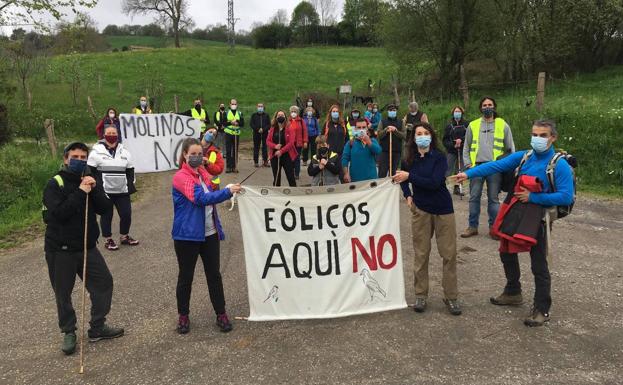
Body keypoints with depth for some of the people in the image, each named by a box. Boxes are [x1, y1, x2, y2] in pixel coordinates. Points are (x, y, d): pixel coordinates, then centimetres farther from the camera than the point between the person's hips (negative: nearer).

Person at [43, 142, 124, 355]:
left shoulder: (90, 182, 7)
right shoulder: (55, 184, -9)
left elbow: (105, 208, -5)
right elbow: (58, 213, -23)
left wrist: (94, 190, -19)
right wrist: (80, 192, -25)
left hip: (88, 246, 5)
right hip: (60, 250, -5)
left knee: (104, 281, 5)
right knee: (63, 292, 6)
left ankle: (97, 327, 19)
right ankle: (69, 332, 23)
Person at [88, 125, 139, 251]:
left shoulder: (124, 152, 9)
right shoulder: (97, 151, -5)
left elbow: (130, 171, 14)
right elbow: (90, 172, -4)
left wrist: (130, 186, 5)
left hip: (122, 191, 4)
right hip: (104, 192, -4)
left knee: (126, 213, 5)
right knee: (106, 215, 4)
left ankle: (124, 237, 26)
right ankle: (108, 240, 19)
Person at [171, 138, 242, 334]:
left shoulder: (203, 174, 10)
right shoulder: (181, 177, -13)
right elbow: (200, 198, -26)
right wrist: (227, 191, -27)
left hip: (210, 233, 6)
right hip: (187, 235, -6)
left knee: (214, 274, 9)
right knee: (186, 276, 8)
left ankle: (221, 314, 19)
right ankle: (183, 316, 24)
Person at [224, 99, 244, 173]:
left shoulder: (240, 113, 10)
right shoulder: (226, 113, 5)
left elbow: (242, 124, 5)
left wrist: (237, 123, -14)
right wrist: (230, 122, -16)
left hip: (237, 134, 2)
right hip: (228, 134, -2)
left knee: (235, 151, 4)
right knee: (228, 151, -2)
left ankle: (234, 167, 10)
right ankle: (228, 167, 3)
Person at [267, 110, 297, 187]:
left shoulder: (289, 129, -4)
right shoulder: (272, 129, 7)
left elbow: (291, 142, -11)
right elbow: (268, 141, 6)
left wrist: (281, 151, -17)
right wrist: (275, 146, -14)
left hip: (287, 156, -4)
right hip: (274, 156, 4)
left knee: (290, 177, -2)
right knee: (276, 177, 11)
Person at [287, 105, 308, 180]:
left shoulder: (301, 121, 2)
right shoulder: (287, 121, 6)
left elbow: (304, 131, -1)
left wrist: (305, 142, -7)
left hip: (298, 143, -1)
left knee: (297, 158, 4)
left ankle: (296, 174, 11)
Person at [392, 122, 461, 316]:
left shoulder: (439, 157, -10)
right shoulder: (409, 159, 1)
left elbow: (434, 182, -23)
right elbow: (403, 177, 21)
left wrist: (409, 176, -23)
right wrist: (407, 195, 5)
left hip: (443, 209, -2)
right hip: (420, 210, 2)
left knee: (449, 253, 0)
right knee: (421, 254, 5)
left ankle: (451, 297, 11)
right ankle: (421, 295, 16)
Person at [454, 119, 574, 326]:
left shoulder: (559, 165, -14)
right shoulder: (523, 157, 0)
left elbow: (566, 196, -20)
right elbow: (496, 166, -8)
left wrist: (533, 197, -22)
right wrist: (468, 173, -19)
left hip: (536, 218, -6)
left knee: (539, 264, 1)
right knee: (507, 253, 19)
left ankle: (542, 309, 16)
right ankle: (513, 293, 41)